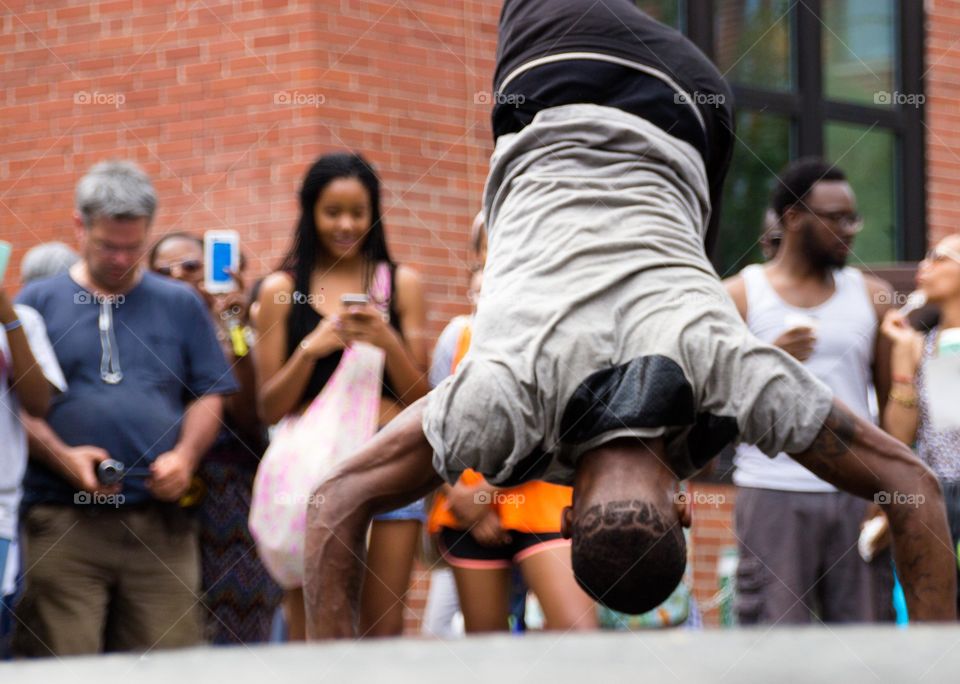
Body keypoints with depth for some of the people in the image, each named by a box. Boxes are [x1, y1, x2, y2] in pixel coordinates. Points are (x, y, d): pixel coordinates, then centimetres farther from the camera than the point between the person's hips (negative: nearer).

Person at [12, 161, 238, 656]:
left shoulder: (180, 305, 15)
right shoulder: (38, 302, 10)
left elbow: (209, 397, 13)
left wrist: (185, 455, -6)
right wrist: (63, 457, -12)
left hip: (161, 518, 2)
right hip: (61, 522, -2)